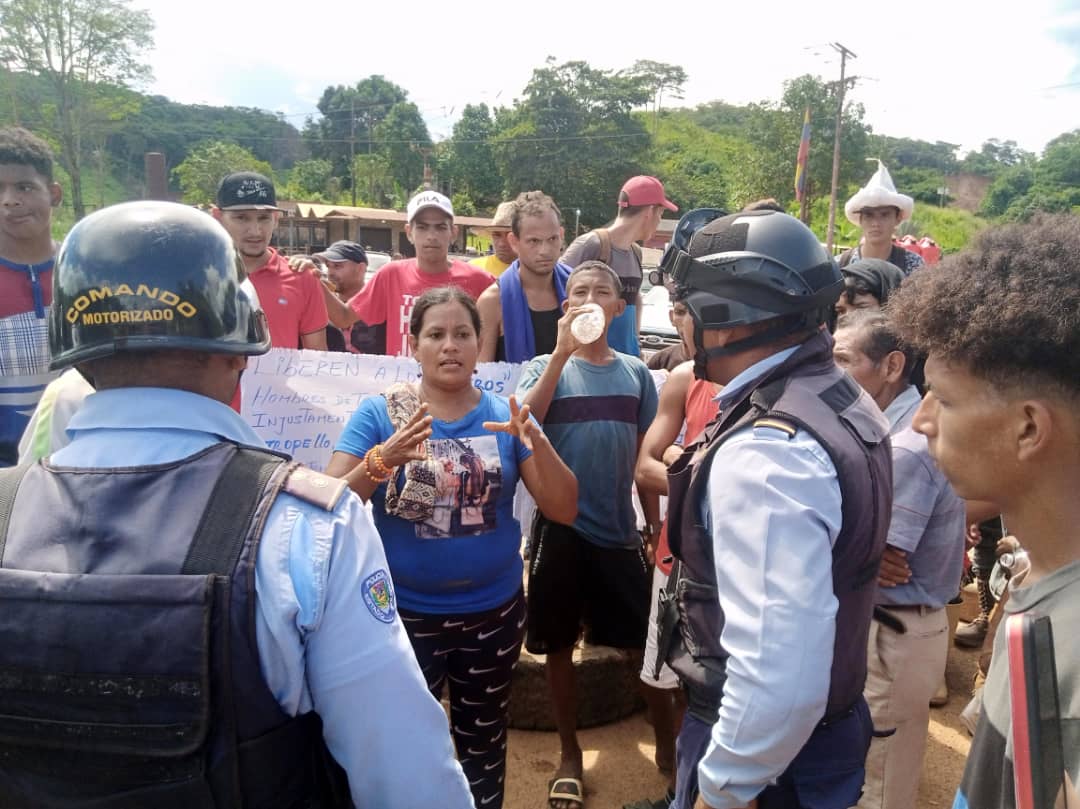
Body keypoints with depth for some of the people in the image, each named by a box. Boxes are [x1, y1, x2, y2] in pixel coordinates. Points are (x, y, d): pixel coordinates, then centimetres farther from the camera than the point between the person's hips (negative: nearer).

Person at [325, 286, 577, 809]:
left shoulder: (504, 415, -4)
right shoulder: (380, 412, -9)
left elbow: (563, 510, -8)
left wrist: (536, 442, -25)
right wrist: (384, 460, -33)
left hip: (494, 611, 2)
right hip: (406, 613, -2)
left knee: (483, 741, 21)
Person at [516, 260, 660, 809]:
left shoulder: (636, 373, 5)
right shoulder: (545, 367, -1)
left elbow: (646, 454, 10)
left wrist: (655, 522, 12)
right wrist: (563, 351, -24)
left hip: (619, 529, 1)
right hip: (561, 527, -1)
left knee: (644, 645, 8)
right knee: (559, 646, 11)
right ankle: (569, 754, 31)